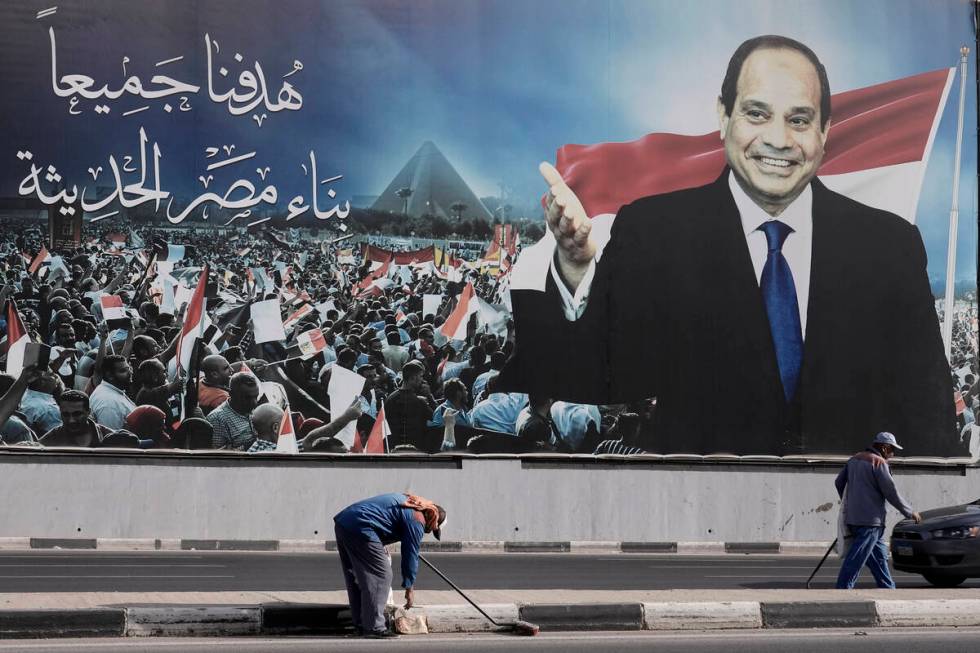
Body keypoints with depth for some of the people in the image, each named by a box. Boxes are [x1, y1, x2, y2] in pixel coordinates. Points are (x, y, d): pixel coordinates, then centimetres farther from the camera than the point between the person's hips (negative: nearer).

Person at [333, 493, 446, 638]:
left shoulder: (407, 502, 25)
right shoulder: (417, 519, -3)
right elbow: (411, 555, -1)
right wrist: (409, 588, 7)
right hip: (360, 528, -10)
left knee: (355, 577, 17)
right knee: (380, 576, -5)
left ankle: (360, 624, 23)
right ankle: (373, 627, -6)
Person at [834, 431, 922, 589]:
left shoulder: (854, 459, 15)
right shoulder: (878, 463, -10)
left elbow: (839, 482, 21)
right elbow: (891, 492, -11)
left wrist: (847, 503, 36)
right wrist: (910, 512, 0)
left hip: (852, 517, 9)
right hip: (869, 519, -9)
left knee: (879, 555, 17)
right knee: (856, 558, -10)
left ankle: (888, 589, 21)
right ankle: (843, 590, -14)